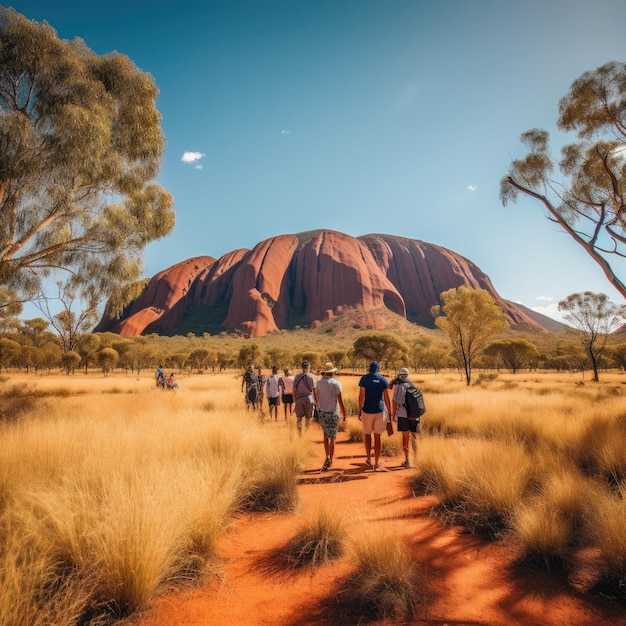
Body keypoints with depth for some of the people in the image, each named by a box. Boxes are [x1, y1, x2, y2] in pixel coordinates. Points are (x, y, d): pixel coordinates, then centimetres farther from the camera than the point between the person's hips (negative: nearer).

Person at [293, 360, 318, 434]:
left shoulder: (297, 376, 1)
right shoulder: (311, 376, -4)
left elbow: (294, 389, 1)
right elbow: (315, 390, -3)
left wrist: (294, 399, 10)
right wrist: (316, 401, 6)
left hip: (299, 399, 2)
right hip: (309, 398, -2)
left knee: (299, 418, 11)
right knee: (308, 418, 9)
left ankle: (299, 433, 11)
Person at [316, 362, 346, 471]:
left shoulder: (319, 383, -1)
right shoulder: (336, 383, -11)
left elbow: (317, 399, 3)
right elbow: (340, 400, -11)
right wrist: (343, 413, -1)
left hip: (322, 413, 3)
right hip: (333, 413, -3)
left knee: (326, 435, 17)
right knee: (332, 437, 8)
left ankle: (327, 457, 4)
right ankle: (330, 460, 14)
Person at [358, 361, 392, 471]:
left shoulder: (364, 379, -4)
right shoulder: (383, 380, -1)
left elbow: (361, 397, -7)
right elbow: (386, 398, -2)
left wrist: (359, 411, 1)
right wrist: (389, 412, 7)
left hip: (367, 411, 0)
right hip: (379, 411, 0)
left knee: (367, 434, 18)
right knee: (377, 437, 5)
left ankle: (369, 459, 24)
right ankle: (376, 464, 6)